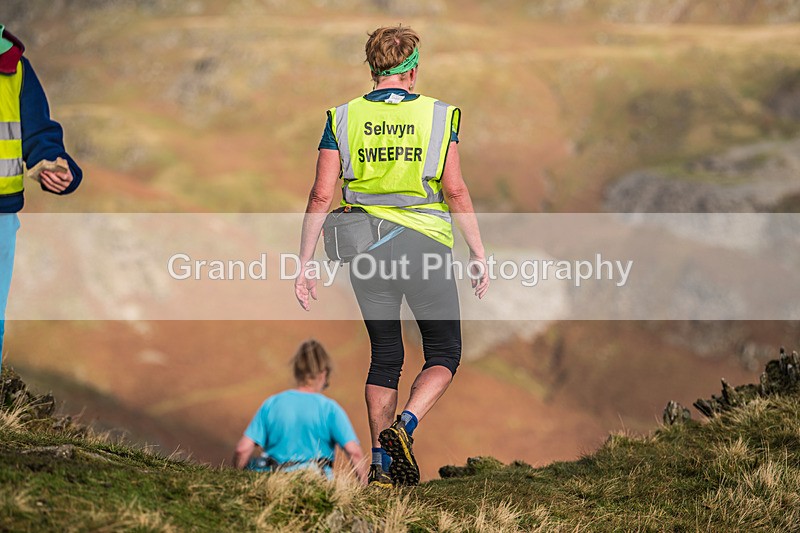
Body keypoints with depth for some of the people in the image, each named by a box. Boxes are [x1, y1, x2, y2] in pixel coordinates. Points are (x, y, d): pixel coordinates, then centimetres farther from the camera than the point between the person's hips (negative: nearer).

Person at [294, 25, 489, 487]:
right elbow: (455, 191, -7)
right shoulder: (437, 115, -1)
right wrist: (480, 255, 0)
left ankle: (382, 462, 10)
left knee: (385, 355, 14)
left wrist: (306, 263, 3)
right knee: (444, 354, 9)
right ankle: (406, 425, -16)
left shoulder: (343, 118, 3)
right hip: (425, 244, -3)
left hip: (366, 249, 3)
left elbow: (322, 195, -2)